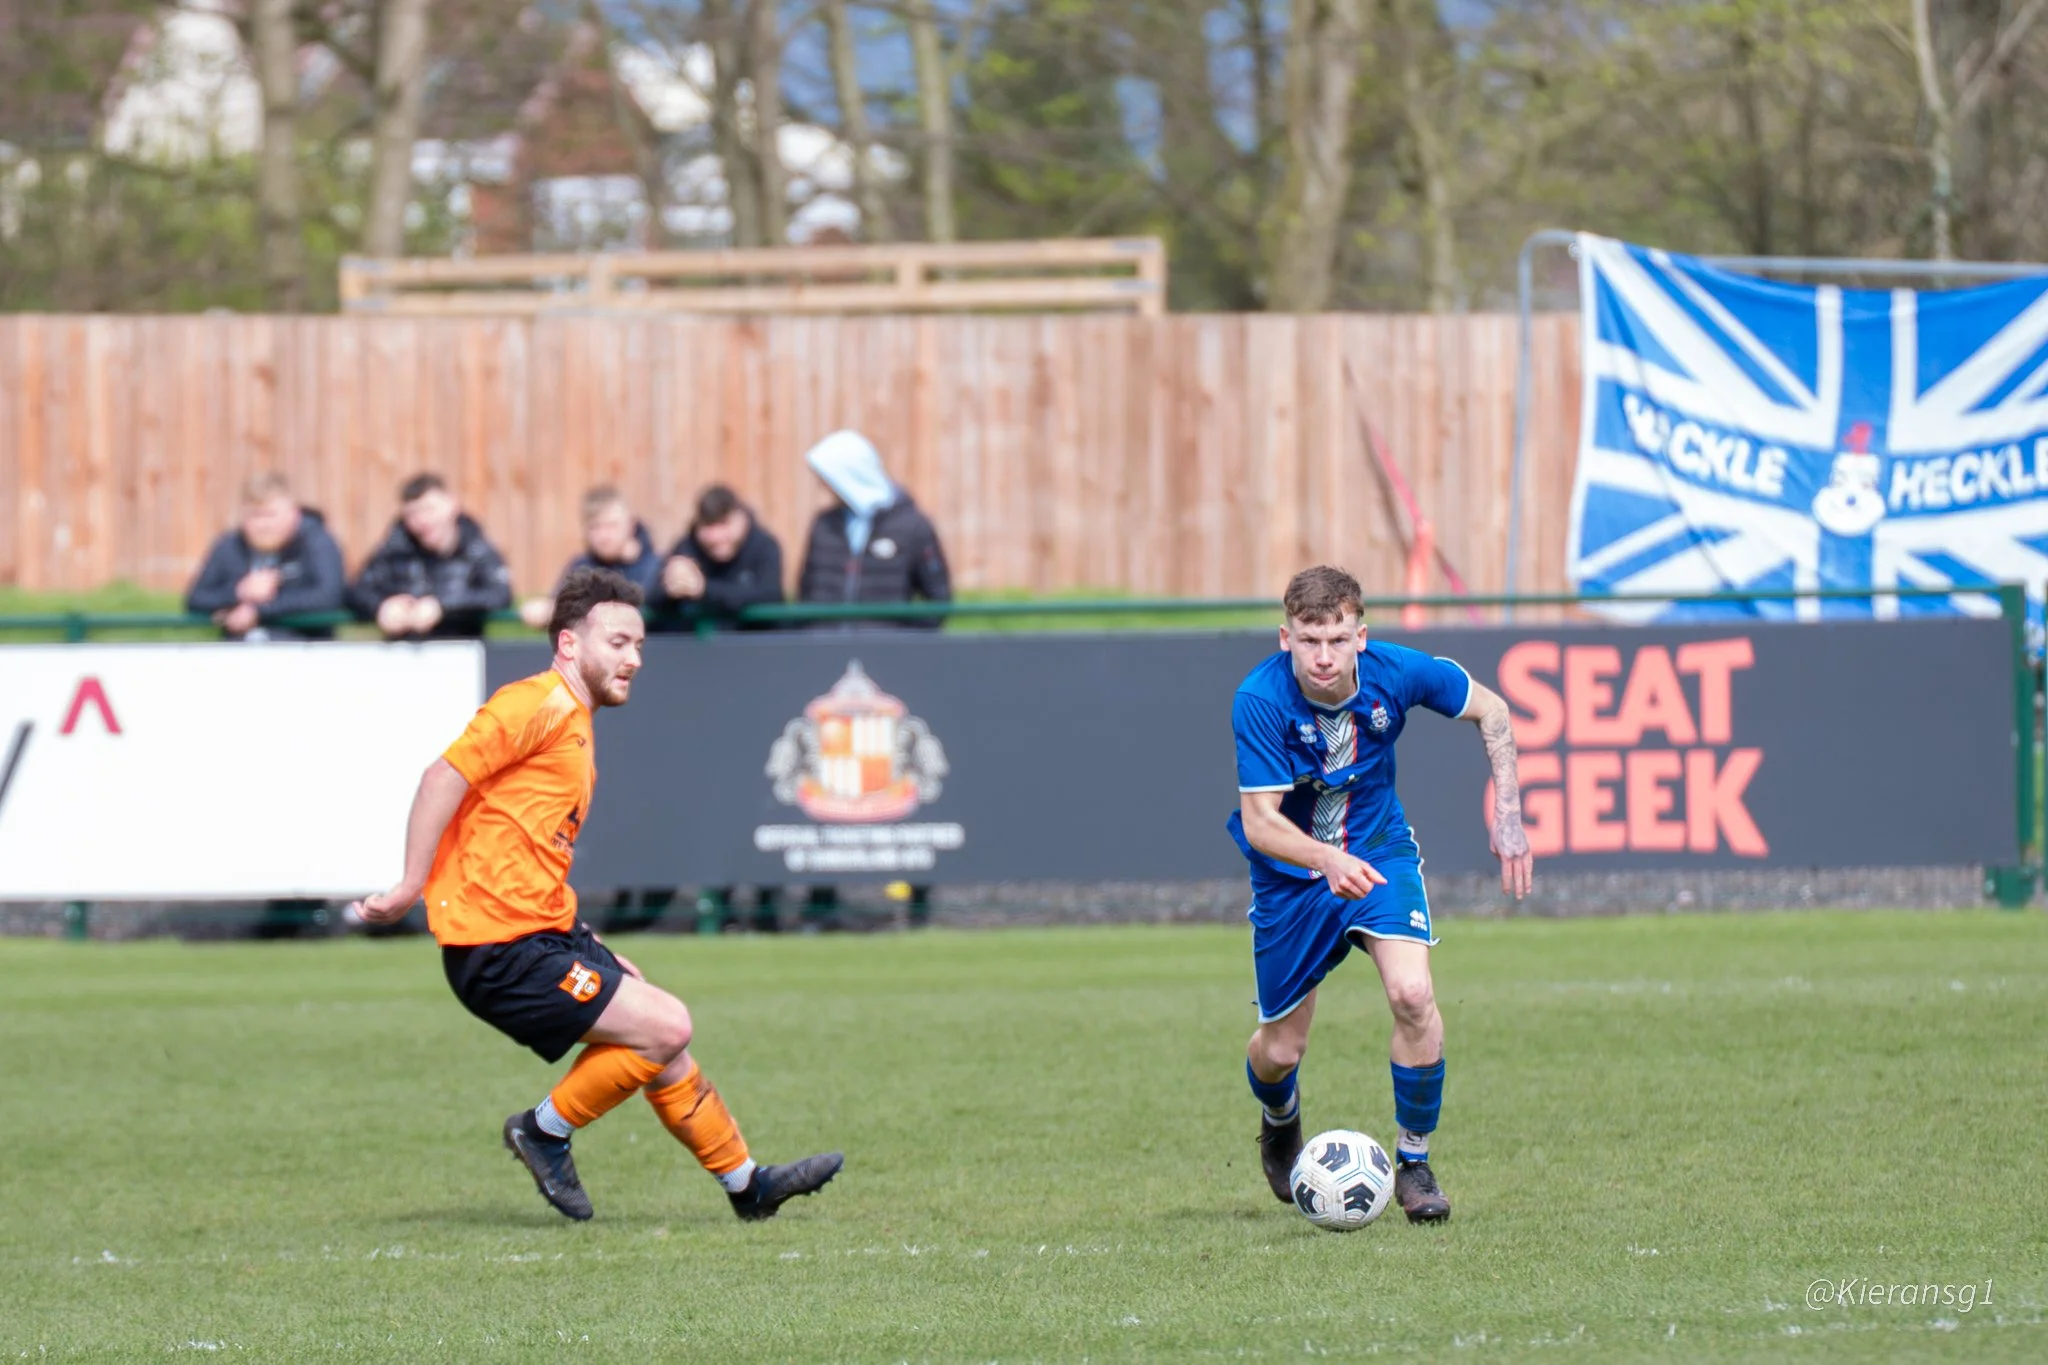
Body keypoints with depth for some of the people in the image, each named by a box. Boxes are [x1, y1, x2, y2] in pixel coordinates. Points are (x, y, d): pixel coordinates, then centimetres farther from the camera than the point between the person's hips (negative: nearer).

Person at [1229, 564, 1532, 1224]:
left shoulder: (1394, 673, -21)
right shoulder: (1260, 700, -29)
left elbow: (1489, 709, -2)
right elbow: (1260, 821, -30)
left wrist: (1507, 813, -8)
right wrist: (1328, 861, -49)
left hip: (1378, 852, 1)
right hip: (1290, 871, -1)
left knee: (1412, 994, -23)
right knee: (1280, 1051, 6)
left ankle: (1413, 1163, -3)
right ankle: (1281, 1122, 45)